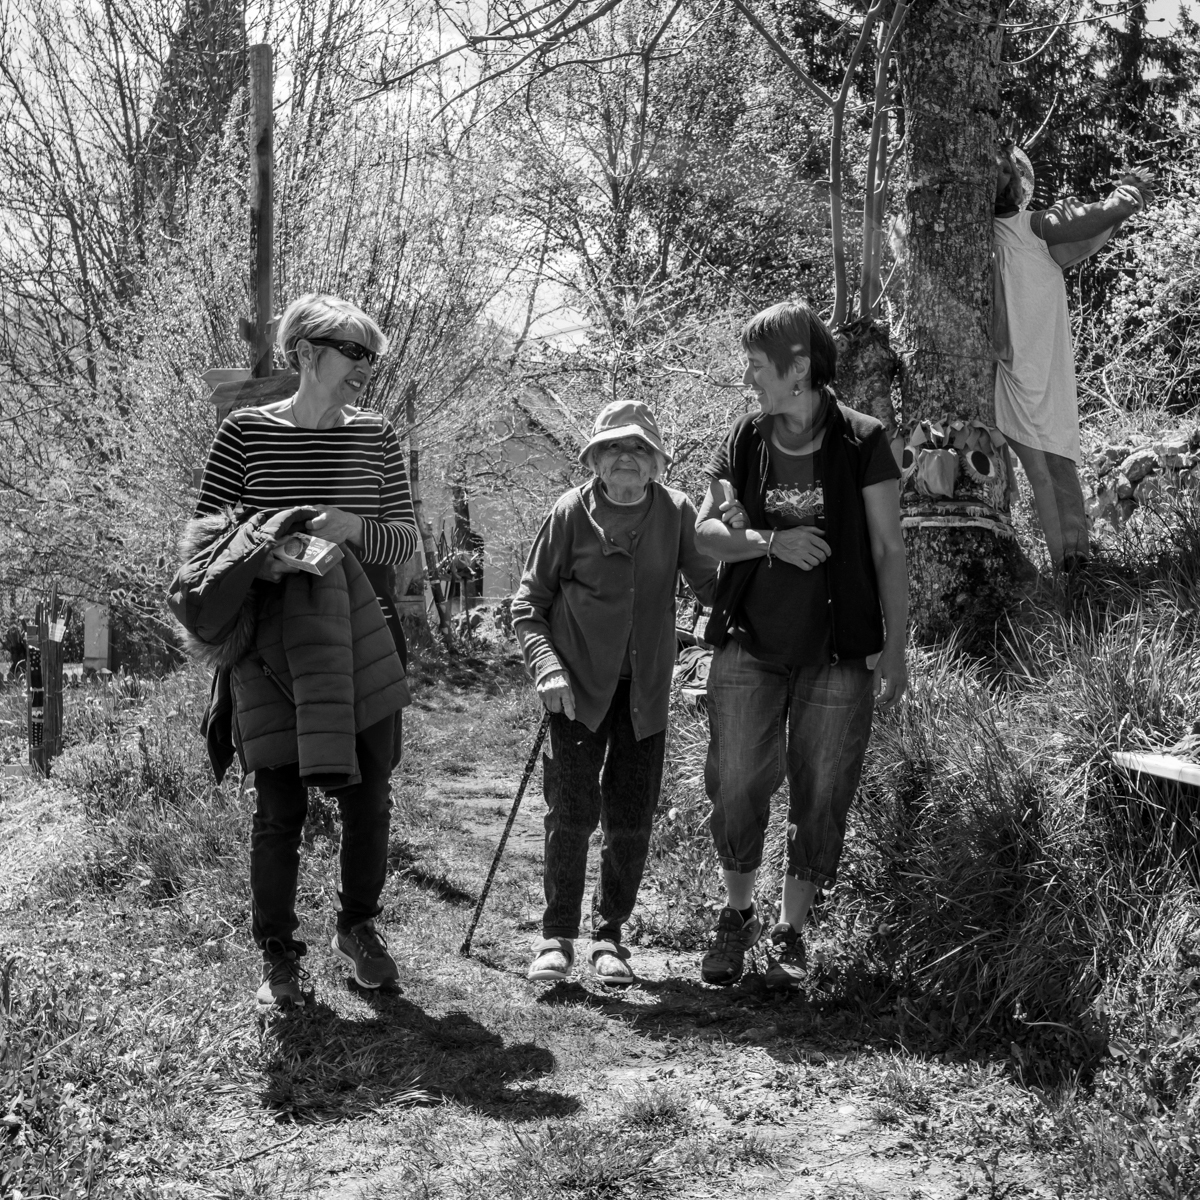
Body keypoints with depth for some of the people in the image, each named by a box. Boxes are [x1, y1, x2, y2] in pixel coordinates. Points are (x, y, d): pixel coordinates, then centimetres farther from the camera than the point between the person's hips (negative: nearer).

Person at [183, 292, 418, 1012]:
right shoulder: (246, 432, -1)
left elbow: (408, 539, 7)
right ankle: (279, 958, 16)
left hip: (361, 637, 3)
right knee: (281, 805, 0)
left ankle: (360, 928, 31)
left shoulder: (377, 437, 6)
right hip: (273, 645, -2)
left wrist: (356, 529, -13)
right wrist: (259, 552, -18)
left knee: (370, 795, 8)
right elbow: (204, 534, 2)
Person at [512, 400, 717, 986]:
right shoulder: (572, 513, -4)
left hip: (644, 691, 2)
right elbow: (528, 602, -1)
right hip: (580, 685, -2)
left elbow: (712, 587, -2)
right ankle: (556, 937, 7)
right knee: (572, 812, -8)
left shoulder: (676, 512, 1)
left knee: (631, 822, 4)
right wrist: (547, 668, -13)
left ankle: (608, 935, 21)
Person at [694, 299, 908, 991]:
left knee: (822, 798, 5)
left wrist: (896, 651, -6)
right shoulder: (745, 440, 4)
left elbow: (890, 551, -3)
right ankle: (738, 916, 24)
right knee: (736, 787, 2)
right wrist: (773, 541, -14)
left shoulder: (861, 442, -5)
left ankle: (792, 933, 20)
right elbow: (705, 531, 5)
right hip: (750, 648, 2)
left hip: (838, 654, -2)